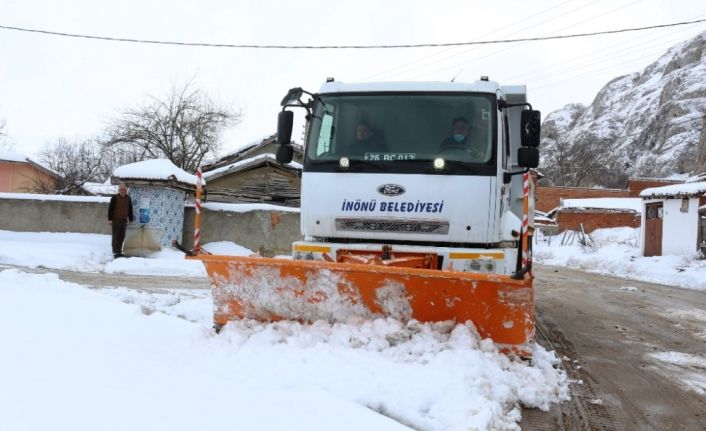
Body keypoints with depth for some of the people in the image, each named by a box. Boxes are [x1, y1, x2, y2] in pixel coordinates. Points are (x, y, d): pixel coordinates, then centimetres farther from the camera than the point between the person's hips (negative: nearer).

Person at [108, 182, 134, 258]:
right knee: (116, 236, -3)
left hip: (124, 220, 5)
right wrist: (110, 219, -11)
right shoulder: (115, 198, -7)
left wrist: (131, 218, 17)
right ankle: (115, 252, 1)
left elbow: (130, 209, 18)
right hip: (116, 220, -5)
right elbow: (110, 208, -7)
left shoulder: (128, 198, 9)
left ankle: (119, 251, 17)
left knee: (122, 236, 8)